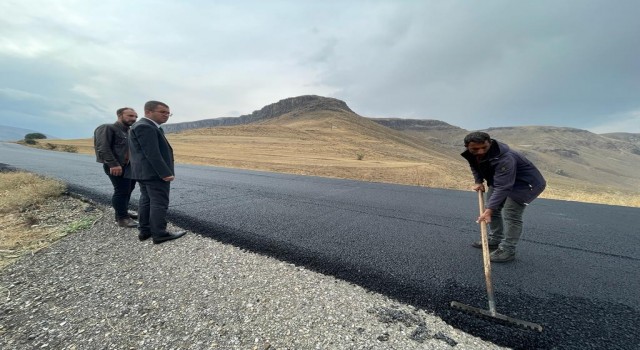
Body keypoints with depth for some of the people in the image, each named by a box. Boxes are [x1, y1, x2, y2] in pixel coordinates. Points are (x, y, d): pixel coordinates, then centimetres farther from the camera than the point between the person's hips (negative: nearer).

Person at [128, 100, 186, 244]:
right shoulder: (145, 126, -16)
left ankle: (144, 231, 20)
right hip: (154, 172, -11)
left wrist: (164, 171, 18)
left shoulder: (145, 126, 17)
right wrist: (165, 173, -22)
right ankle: (159, 234, 1)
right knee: (159, 203, -5)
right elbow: (152, 153, -23)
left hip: (144, 172, 11)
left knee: (146, 200, 13)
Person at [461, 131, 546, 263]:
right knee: (493, 208, 12)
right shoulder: (470, 153, -16)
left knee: (511, 214, -16)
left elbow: (503, 187, -44)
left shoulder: (504, 158, -40)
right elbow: (474, 165, 9)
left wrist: (489, 209, -49)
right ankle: (495, 240, 26)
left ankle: (508, 250, -6)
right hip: (498, 179, 9)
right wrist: (478, 181, -4)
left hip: (524, 183, -8)